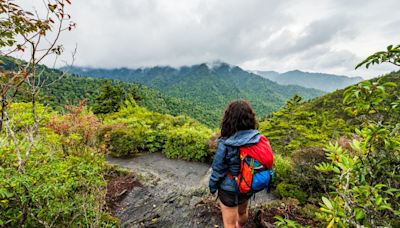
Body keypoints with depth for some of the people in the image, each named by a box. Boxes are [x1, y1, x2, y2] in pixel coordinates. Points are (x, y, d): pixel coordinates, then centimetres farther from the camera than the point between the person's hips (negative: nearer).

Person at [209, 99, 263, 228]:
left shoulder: (225, 144, -30)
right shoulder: (258, 138, -17)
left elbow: (218, 170, -18)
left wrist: (212, 187, 2)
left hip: (230, 189, -5)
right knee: (243, 211, 34)